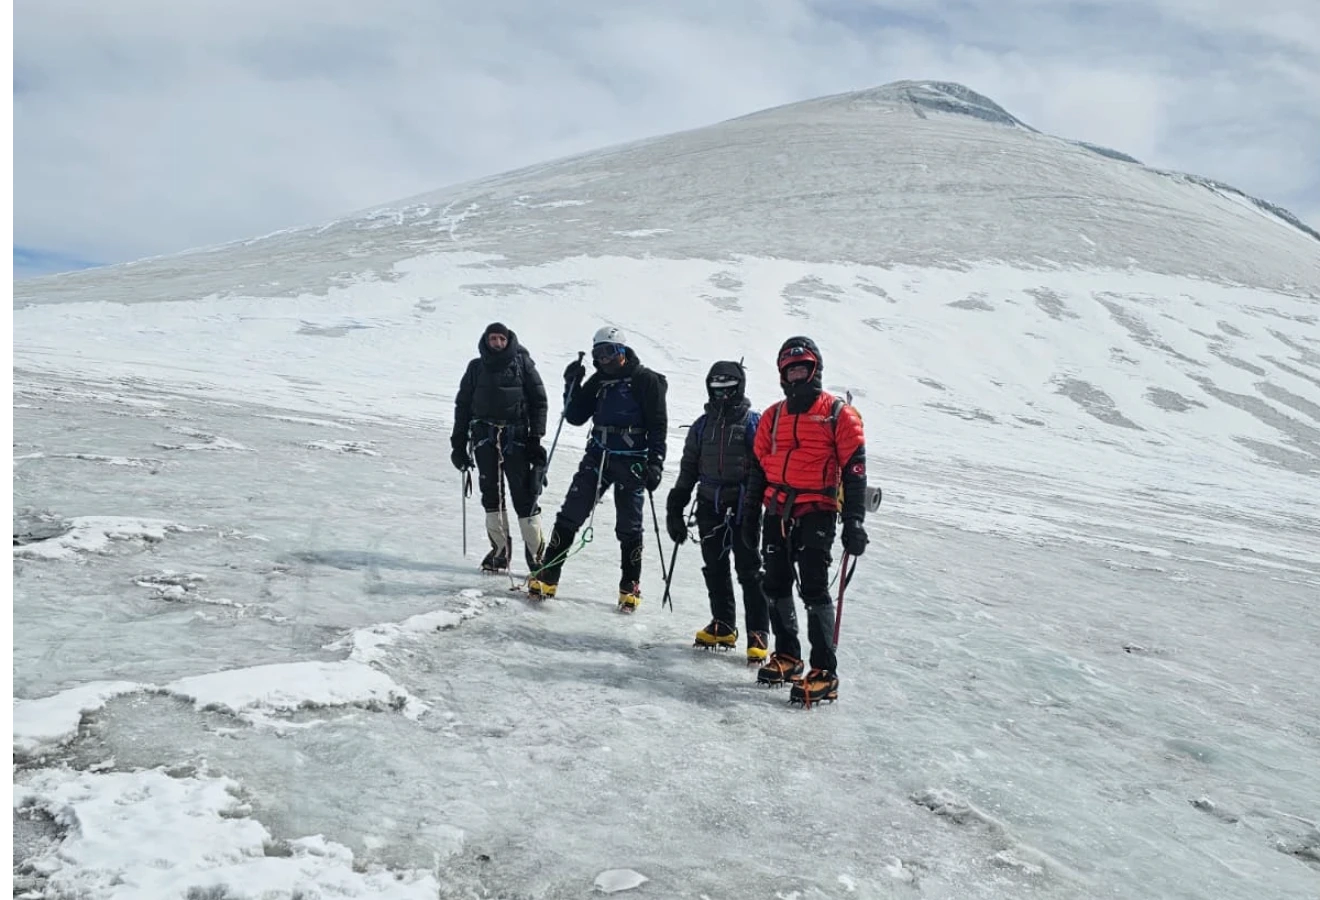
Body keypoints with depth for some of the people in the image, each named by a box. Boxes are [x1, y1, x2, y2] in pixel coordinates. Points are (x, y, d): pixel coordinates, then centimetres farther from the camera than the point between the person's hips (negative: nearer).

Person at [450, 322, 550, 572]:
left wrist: (535, 438, -5)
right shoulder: (476, 367, 11)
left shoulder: (522, 363, 4)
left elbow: (539, 401, 2)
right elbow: (463, 405, 15)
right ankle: (500, 549, 13)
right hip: (484, 436, 3)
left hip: (516, 436, -3)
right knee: (491, 495, 4)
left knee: (524, 495, -8)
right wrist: (458, 442, 9)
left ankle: (536, 552, -2)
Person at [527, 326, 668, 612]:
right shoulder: (598, 381, 12)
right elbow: (575, 417, 12)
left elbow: (658, 425, -6)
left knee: (628, 528, 2)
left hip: (631, 462, -5)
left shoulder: (646, 380, -4)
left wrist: (655, 462, -14)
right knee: (569, 516, 0)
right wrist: (572, 385, -1)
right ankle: (548, 578, 7)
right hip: (597, 457, 5)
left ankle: (630, 588, 17)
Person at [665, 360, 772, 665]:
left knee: (749, 571, -3)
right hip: (710, 506, 5)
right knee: (714, 569, 11)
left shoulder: (753, 423, -2)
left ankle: (757, 634, 3)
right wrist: (675, 509, 11)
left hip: (743, 506, -5)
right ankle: (723, 626, 24)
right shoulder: (703, 425, 11)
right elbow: (688, 469, 14)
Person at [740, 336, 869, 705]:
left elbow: (854, 471, -5)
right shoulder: (773, 416, 15)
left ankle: (824, 674, -6)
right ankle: (786, 656, 26)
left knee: (813, 590, -11)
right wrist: (750, 515, 15)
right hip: (777, 513, 6)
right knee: (775, 587, 10)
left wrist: (854, 522, -12)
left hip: (816, 514, -6)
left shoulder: (839, 415, -2)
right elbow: (758, 467, 18)